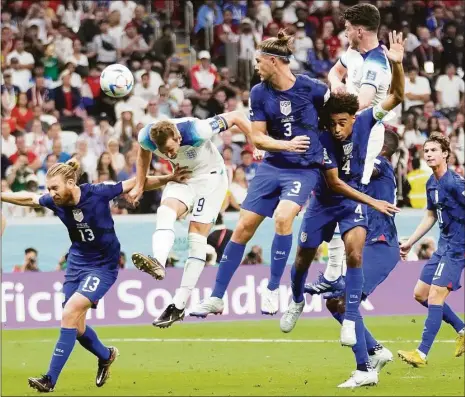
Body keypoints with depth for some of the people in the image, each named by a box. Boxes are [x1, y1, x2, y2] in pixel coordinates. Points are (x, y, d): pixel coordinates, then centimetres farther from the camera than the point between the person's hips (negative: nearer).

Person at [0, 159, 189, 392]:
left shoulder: (98, 193, -21)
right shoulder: (55, 202, -9)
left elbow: (136, 184, -14)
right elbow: (28, 198, 10)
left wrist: (168, 179, -19)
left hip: (102, 266, -6)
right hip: (76, 263, 6)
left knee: (69, 315, -21)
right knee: (76, 327, 8)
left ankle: (50, 379, -20)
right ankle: (106, 356, 40)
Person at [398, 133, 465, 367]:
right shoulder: (431, 184, 9)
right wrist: (410, 243, 23)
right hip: (443, 247, 10)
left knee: (435, 295, -14)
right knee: (420, 293, 12)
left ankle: (422, 354, -14)